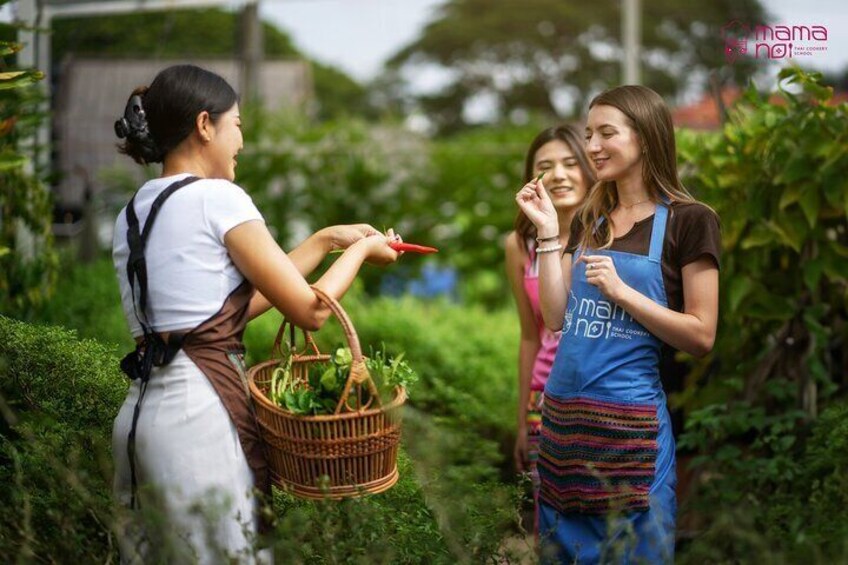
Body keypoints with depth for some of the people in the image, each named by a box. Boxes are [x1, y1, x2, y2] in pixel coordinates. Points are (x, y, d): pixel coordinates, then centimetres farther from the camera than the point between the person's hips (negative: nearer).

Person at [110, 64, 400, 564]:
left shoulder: (132, 215, 15)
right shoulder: (218, 198, -9)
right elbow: (310, 311, -7)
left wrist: (324, 241, 22)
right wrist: (361, 251, 11)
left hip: (144, 410, 8)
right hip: (201, 413, -8)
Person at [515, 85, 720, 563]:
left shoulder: (687, 220, -6)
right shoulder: (588, 222, 13)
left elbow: (702, 337, -9)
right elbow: (557, 317, 6)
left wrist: (621, 290, -16)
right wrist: (548, 232, 1)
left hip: (629, 418, -6)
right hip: (564, 415, 6)